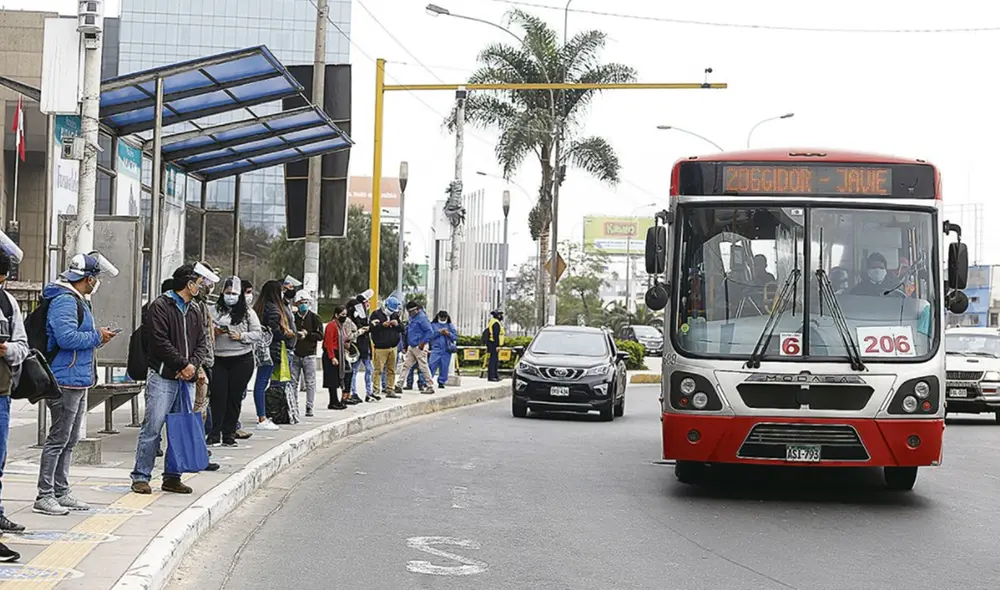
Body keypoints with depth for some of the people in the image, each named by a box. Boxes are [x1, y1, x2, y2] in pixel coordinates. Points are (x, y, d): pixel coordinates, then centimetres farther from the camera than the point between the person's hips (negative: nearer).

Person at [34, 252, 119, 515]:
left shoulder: (78, 301, 18)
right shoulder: (64, 301, -15)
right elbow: (67, 337, -26)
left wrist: (98, 336, 10)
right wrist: (97, 336, -14)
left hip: (79, 382, 11)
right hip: (66, 381, -11)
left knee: (69, 441, 15)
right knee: (58, 439, -7)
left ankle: (61, 493, 22)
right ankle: (44, 496, -4)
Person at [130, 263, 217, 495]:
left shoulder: (193, 311, 19)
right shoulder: (161, 306, -4)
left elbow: (202, 343, 15)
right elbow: (160, 341, -12)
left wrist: (193, 365, -4)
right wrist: (183, 364, -11)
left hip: (186, 379, 7)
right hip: (163, 377, -7)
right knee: (153, 427, -9)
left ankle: (172, 477, 14)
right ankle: (141, 476, -5)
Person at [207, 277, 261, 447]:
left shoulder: (247, 313, 5)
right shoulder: (214, 310, 6)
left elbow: (257, 333, 4)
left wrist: (241, 336, -11)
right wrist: (213, 331, -13)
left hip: (242, 360, 0)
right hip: (219, 360, 0)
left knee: (235, 397, 5)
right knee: (218, 396, -7)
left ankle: (229, 434, 12)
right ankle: (214, 434, -4)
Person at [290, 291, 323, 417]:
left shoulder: (315, 318, 2)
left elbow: (320, 336, -3)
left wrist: (307, 334, -12)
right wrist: (296, 335, -12)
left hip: (309, 355, -2)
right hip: (294, 354, 2)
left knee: (310, 383, -1)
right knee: (293, 382, 4)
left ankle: (309, 408, 4)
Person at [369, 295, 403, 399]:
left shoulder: (395, 315, 16)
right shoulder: (376, 314, -2)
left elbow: (402, 329, 16)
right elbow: (371, 328, -11)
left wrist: (397, 324, -4)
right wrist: (382, 325, -20)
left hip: (393, 347, 6)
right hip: (380, 347, -6)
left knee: (391, 370, 9)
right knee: (379, 370, -8)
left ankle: (390, 390, 15)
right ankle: (376, 390, -6)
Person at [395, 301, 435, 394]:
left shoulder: (422, 318, -14)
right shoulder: (412, 318, 14)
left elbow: (429, 332, -18)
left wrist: (423, 343, -20)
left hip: (419, 347, -9)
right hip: (411, 347, 9)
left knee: (423, 367, -5)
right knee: (406, 365, 7)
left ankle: (430, 387, 2)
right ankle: (399, 385, 8)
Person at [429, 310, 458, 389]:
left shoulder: (450, 326, 13)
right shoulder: (433, 325, 9)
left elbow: (455, 337, 7)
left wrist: (449, 334, -10)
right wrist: (439, 332, -13)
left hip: (446, 350, 2)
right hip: (436, 349, -2)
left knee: (444, 367, 3)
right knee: (432, 366, -12)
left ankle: (441, 382, 12)